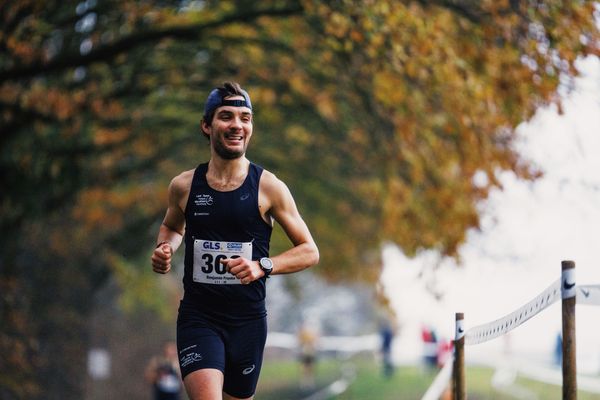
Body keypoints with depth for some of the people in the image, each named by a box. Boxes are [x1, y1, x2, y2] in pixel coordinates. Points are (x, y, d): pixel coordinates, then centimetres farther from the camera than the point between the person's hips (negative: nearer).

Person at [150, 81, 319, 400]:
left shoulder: (269, 187, -5)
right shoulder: (184, 186, 1)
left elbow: (309, 252, -1)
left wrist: (263, 265, -18)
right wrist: (165, 248, 0)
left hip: (248, 320, 0)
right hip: (198, 317, 0)